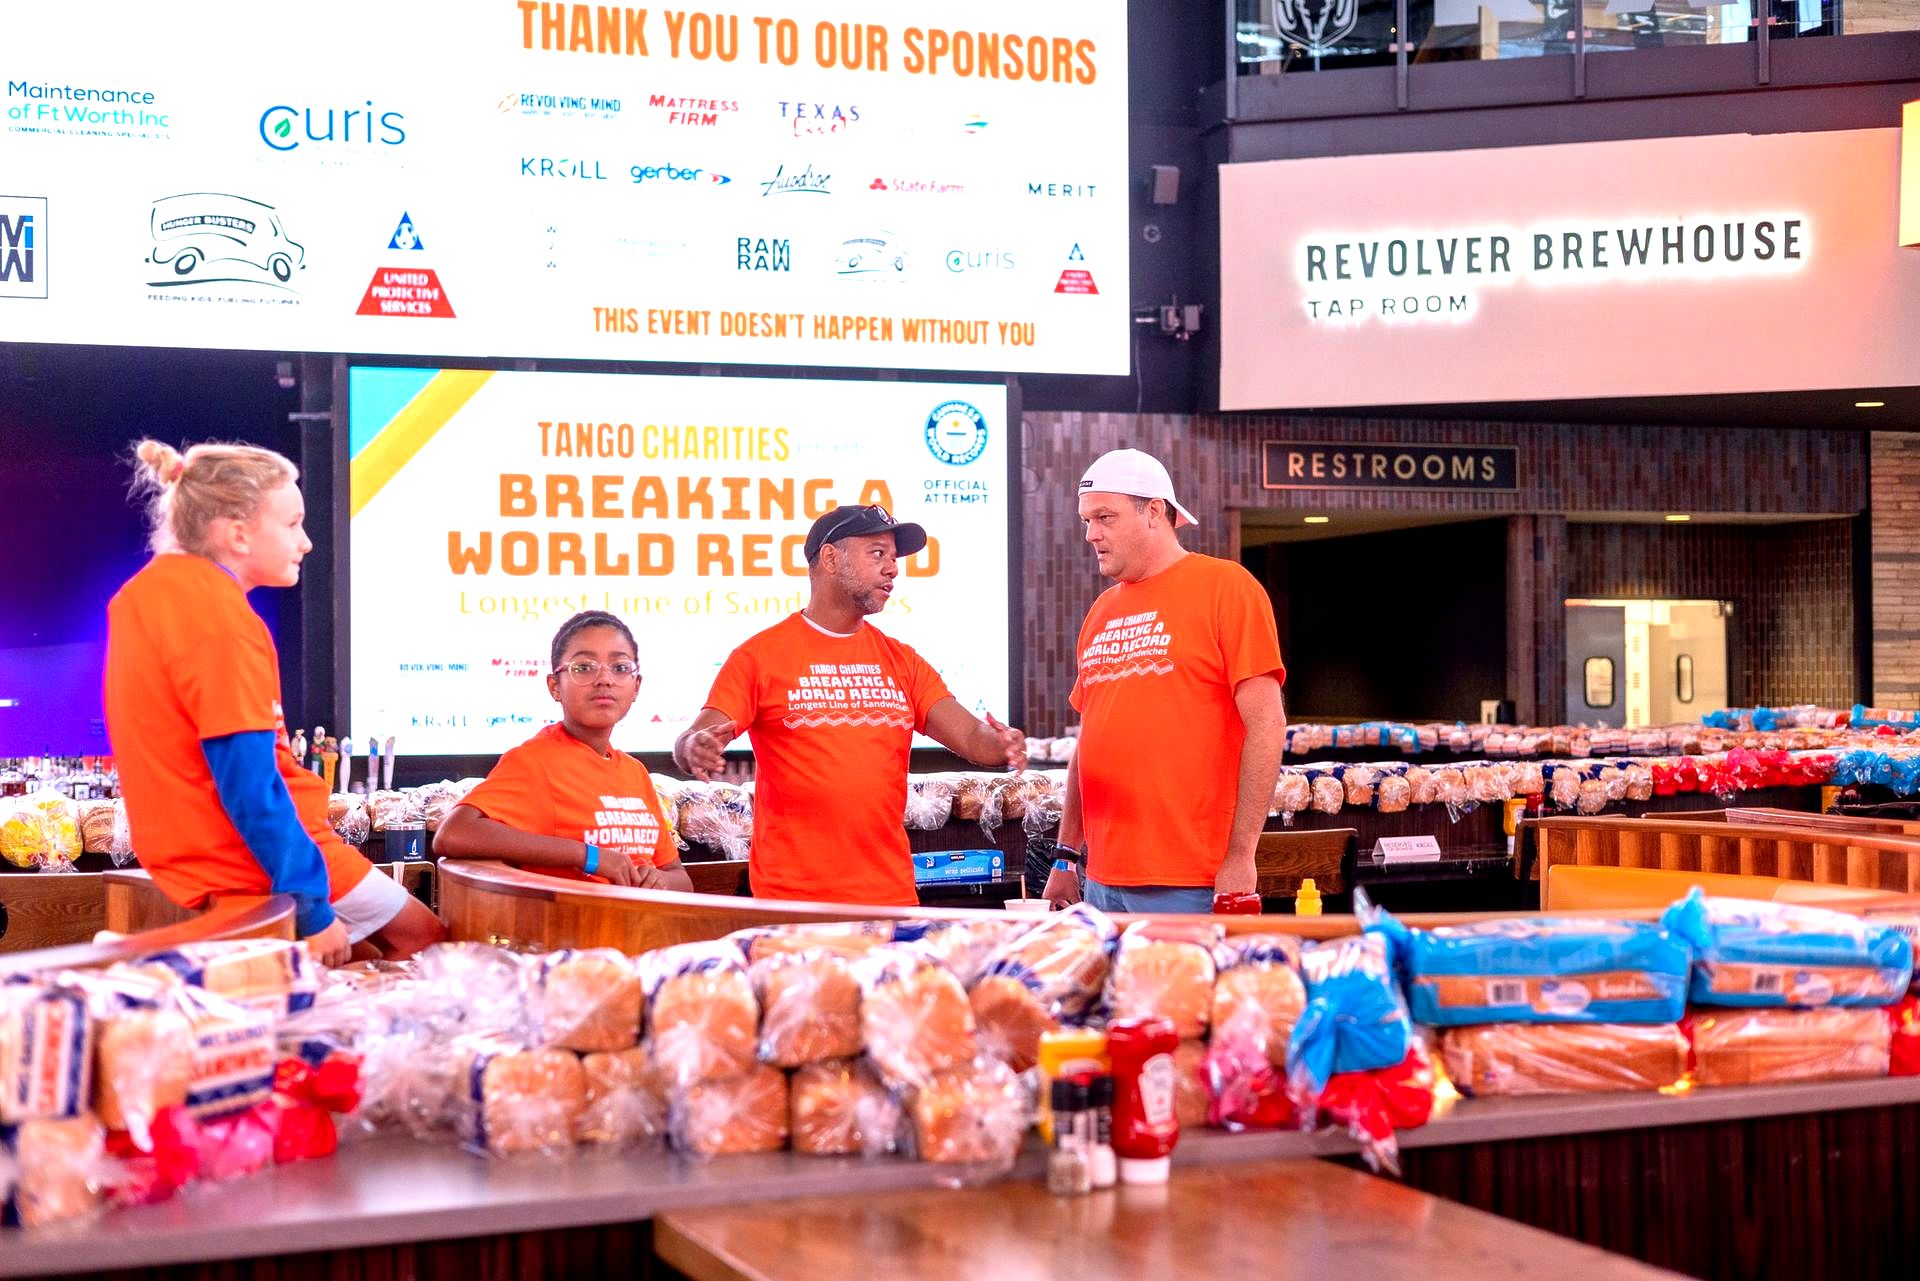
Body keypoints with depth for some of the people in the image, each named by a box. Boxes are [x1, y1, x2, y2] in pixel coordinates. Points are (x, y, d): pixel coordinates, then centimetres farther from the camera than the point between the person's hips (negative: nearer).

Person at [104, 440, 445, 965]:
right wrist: (312, 910, -20)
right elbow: (249, 787, -24)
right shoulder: (221, 620, -22)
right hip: (257, 860, -10)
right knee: (422, 935, 3)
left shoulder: (143, 591, 8)